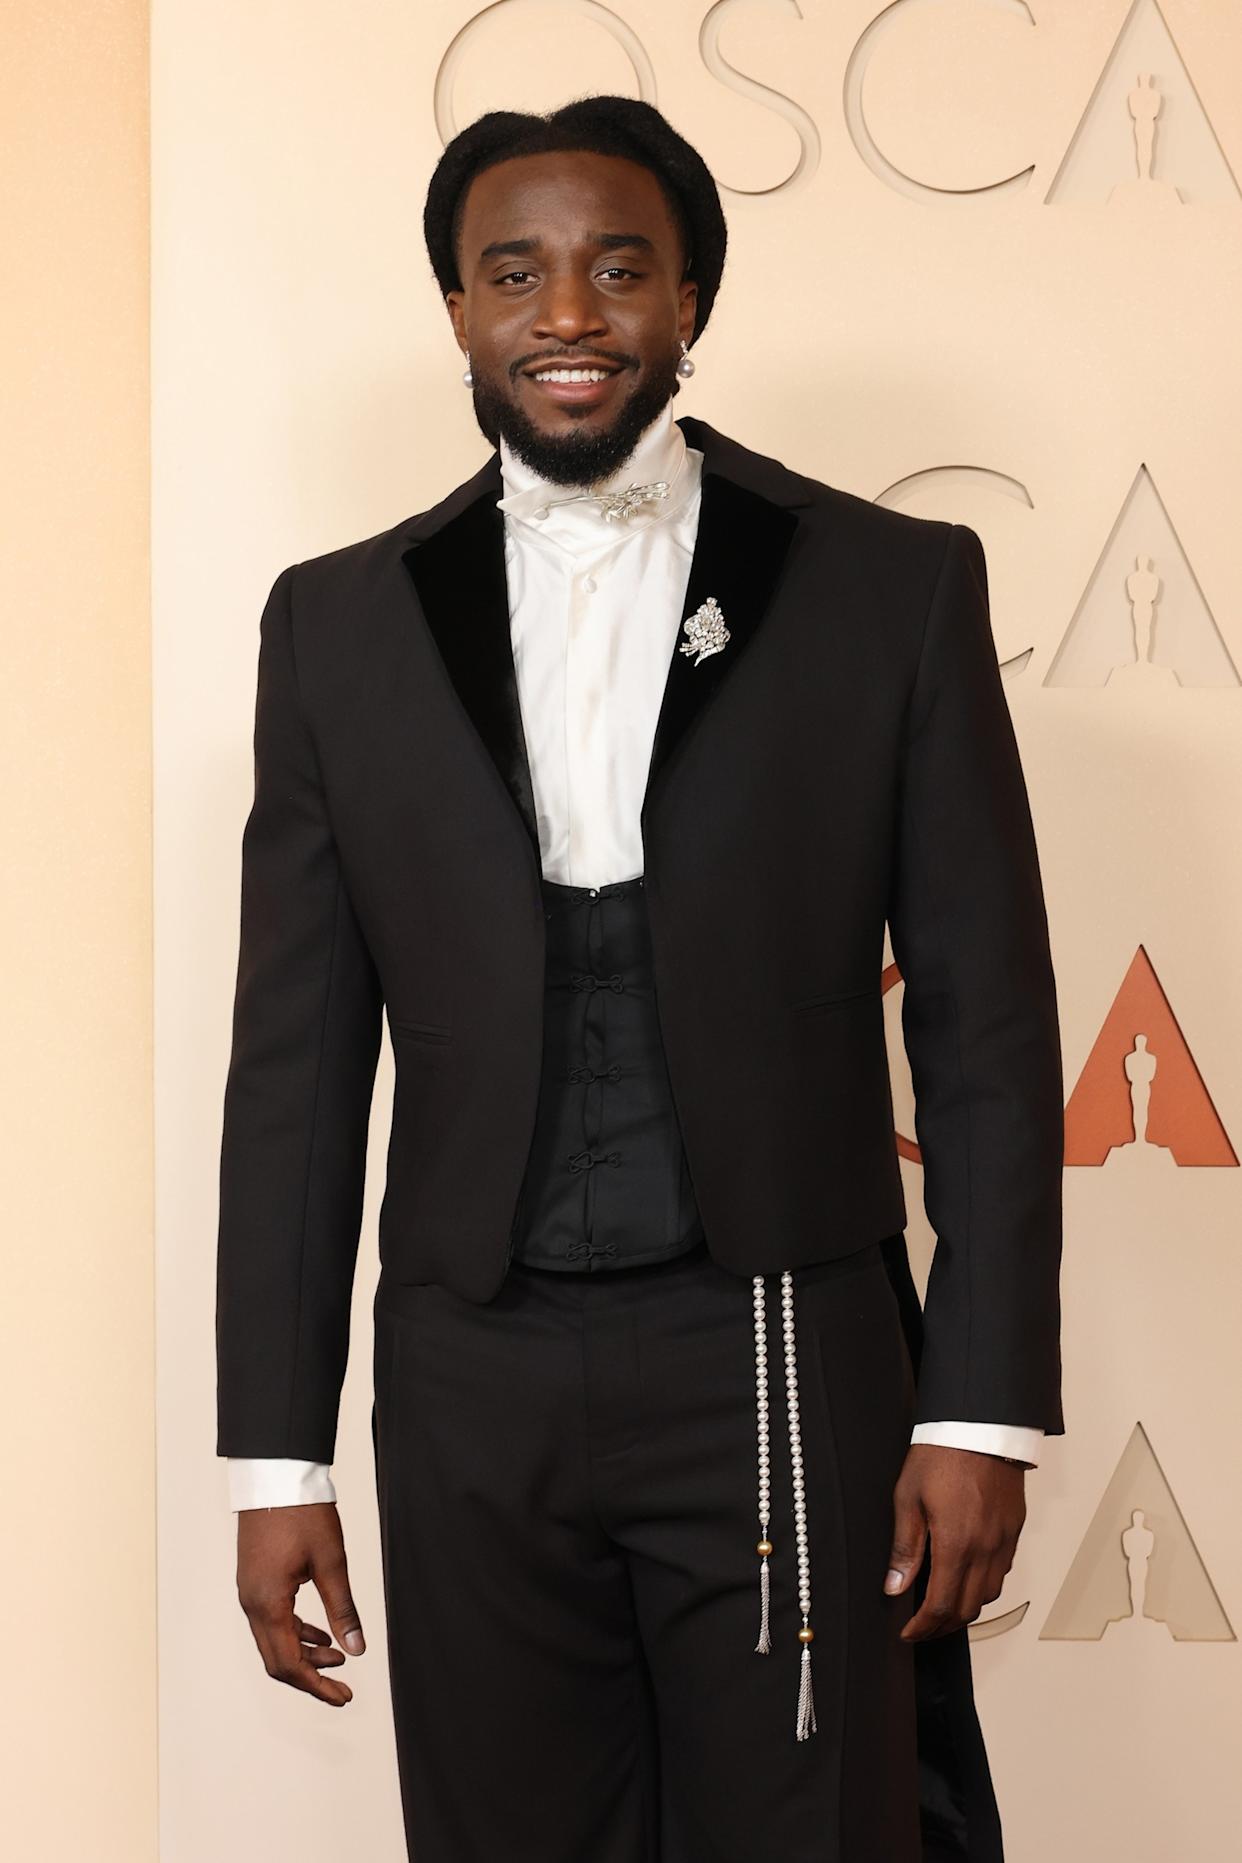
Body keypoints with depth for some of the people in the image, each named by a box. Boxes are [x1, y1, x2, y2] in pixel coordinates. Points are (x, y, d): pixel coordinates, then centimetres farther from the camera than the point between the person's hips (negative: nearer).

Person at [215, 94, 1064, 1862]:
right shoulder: (343, 622, 7)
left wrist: (985, 1409, -3)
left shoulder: (892, 585, 2)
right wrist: (275, 1457, 4)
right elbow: (298, 1061, 7)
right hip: (473, 1383, 2)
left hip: (782, 1364, -2)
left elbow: (984, 1021, 1)